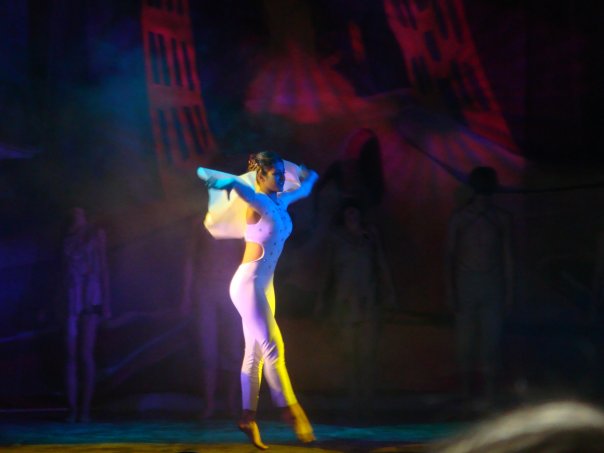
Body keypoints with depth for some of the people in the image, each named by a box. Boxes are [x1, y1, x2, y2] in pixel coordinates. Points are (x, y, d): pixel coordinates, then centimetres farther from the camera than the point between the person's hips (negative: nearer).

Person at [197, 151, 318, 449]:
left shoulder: (281, 202, 11)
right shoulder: (258, 202, -12)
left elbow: (305, 188, 33)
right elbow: (237, 183, -33)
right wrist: (224, 182, -51)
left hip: (264, 285, 8)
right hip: (248, 283, -8)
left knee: (255, 353, 6)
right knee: (273, 347, -10)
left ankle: (248, 417, 7)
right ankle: (290, 410, -7)